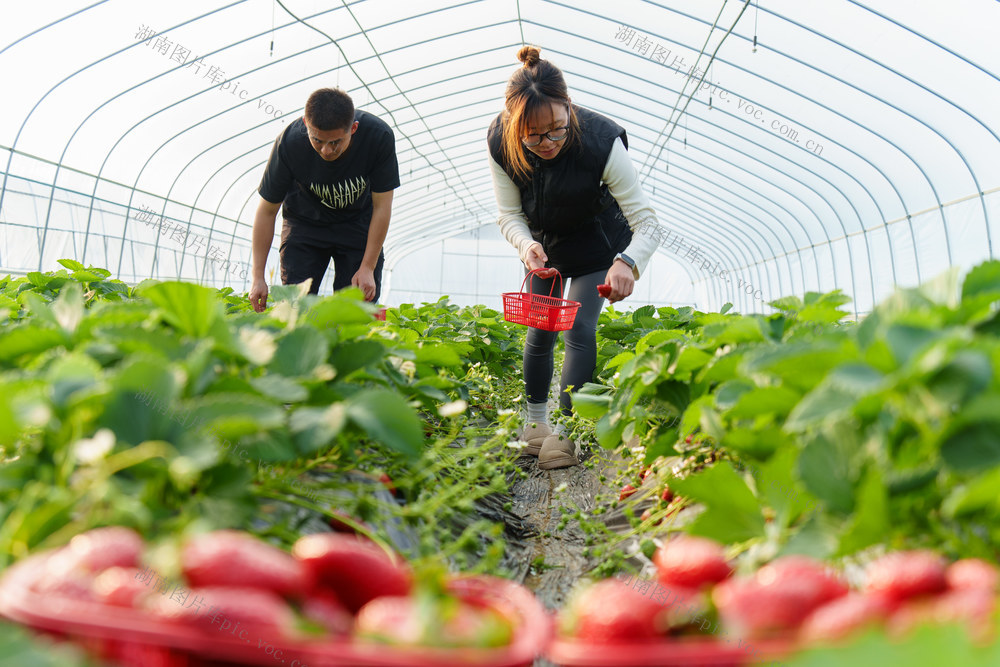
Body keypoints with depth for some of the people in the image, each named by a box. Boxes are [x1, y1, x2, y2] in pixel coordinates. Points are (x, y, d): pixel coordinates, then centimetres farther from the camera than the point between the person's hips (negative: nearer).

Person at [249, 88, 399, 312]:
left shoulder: (379, 136, -29)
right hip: (304, 223, 0)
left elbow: (381, 207, -17)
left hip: (358, 224, 0)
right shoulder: (289, 142, -28)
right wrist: (258, 277, -14)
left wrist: (367, 268, -18)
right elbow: (267, 211, -15)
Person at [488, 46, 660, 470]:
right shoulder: (501, 143, -27)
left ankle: (566, 430, 0)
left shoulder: (601, 142, -36)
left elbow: (646, 220, -35)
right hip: (544, 242, 3)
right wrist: (527, 245, -38)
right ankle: (535, 424, 22)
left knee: (580, 328, -11)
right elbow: (509, 215, -15)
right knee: (539, 331, 5)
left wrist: (628, 262, -55)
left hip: (596, 244, -3)